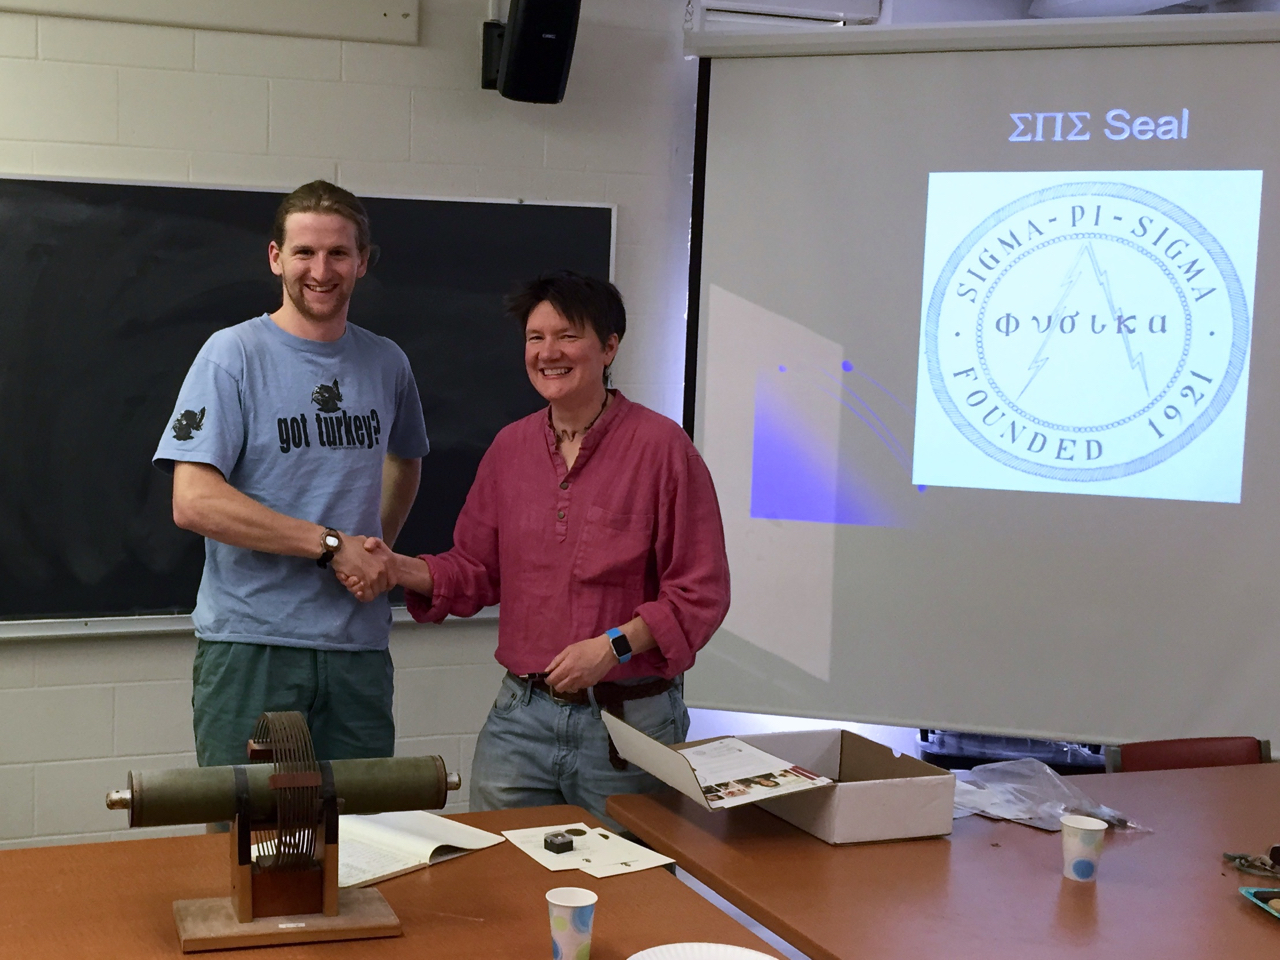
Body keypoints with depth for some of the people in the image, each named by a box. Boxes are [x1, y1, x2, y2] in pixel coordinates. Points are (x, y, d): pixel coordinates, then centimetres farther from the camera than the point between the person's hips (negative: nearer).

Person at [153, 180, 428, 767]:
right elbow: (194, 502, -15)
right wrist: (332, 545, -15)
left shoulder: (387, 364, 10)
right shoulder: (233, 354, -6)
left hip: (359, 645, 5)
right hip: (250, 645, -4)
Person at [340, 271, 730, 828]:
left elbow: (701, 593, -9)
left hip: (629, 717, -4)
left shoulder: (661, 446, -8)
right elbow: (477, 569, 15)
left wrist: (615, 645, -19)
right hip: (521, 718, 4)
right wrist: (399, 569, -2)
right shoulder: (510, 447, 9)